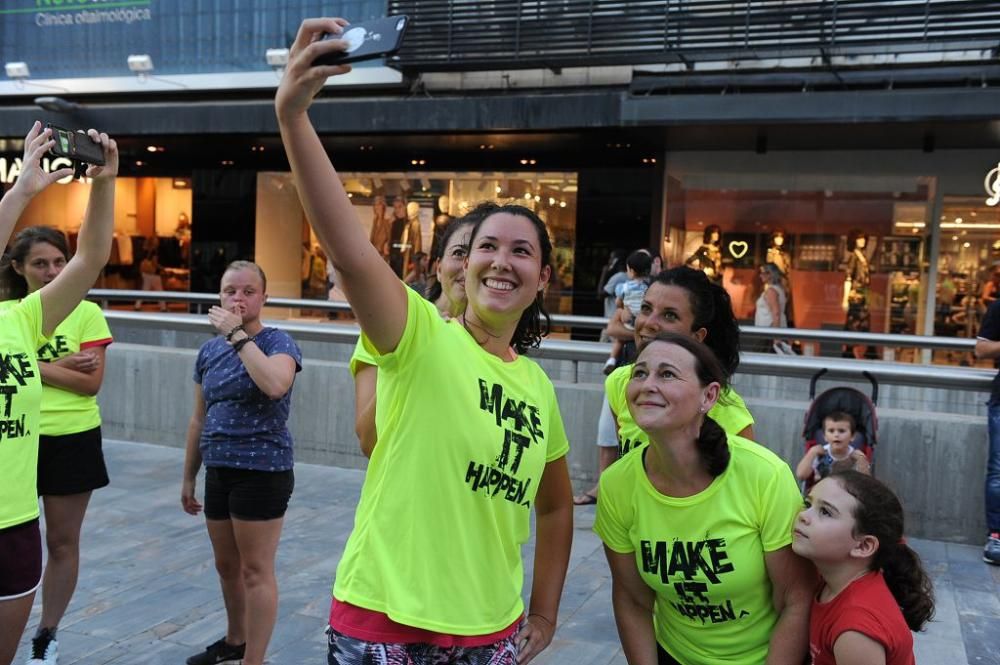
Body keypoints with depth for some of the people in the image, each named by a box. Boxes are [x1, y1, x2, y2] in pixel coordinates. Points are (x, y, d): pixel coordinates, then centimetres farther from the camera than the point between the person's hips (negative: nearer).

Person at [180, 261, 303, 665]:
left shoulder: (278, 342, -8)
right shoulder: (209, 351, 10)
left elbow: (275, 385, -31)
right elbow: (199, 419, 16)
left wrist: (238, 335, -23)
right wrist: (189, 477, 17)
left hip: (263, 473, -7)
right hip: (219, 472, 7)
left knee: (256, 571, 0)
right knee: (227, 566, 20)